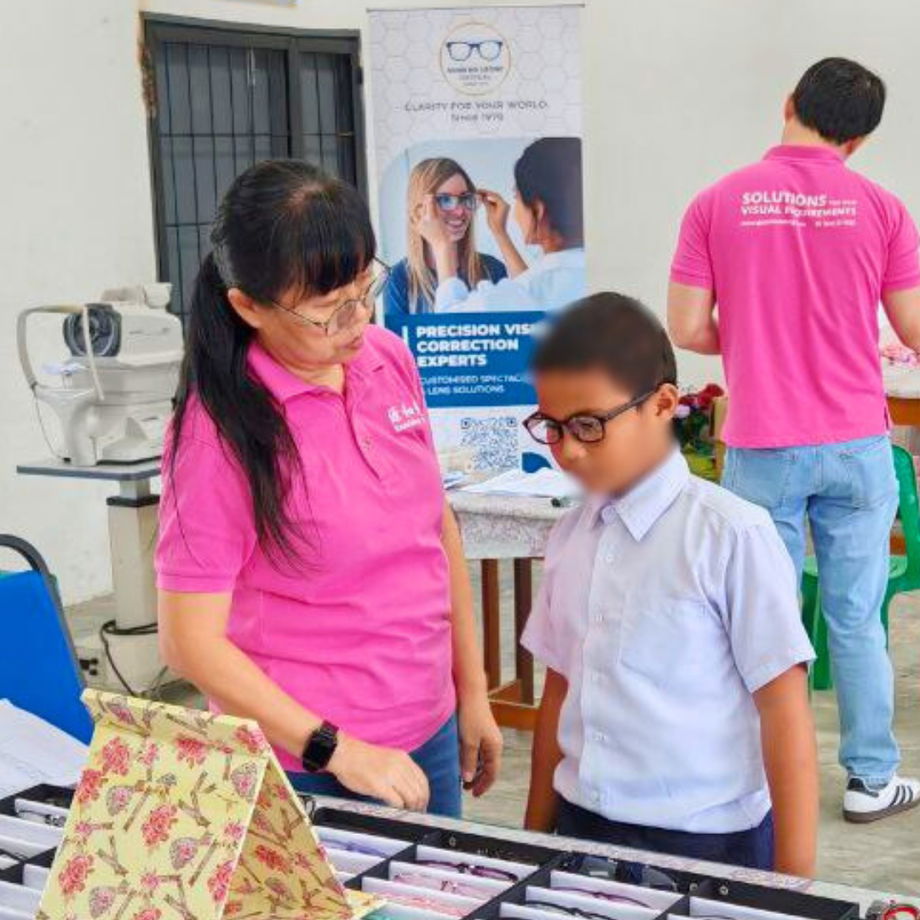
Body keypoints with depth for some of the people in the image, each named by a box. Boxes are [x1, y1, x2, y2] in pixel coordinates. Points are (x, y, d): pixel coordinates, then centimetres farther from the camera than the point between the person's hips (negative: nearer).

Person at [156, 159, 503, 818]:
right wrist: (339, 750, -20)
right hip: (308, 771, -6)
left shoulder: (388, 358, -2)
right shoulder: (222, 430, -19)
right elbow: (191, 641, -17)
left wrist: (473, 693, 12)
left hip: (431, 736, 6)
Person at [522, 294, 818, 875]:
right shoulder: (571, 537, 4)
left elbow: (784, 708, -12)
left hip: (705, 845, -5)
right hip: (581, 828, 5)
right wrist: (537, 840, 15)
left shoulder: (731, 534, -14)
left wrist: (794, 879, -10)